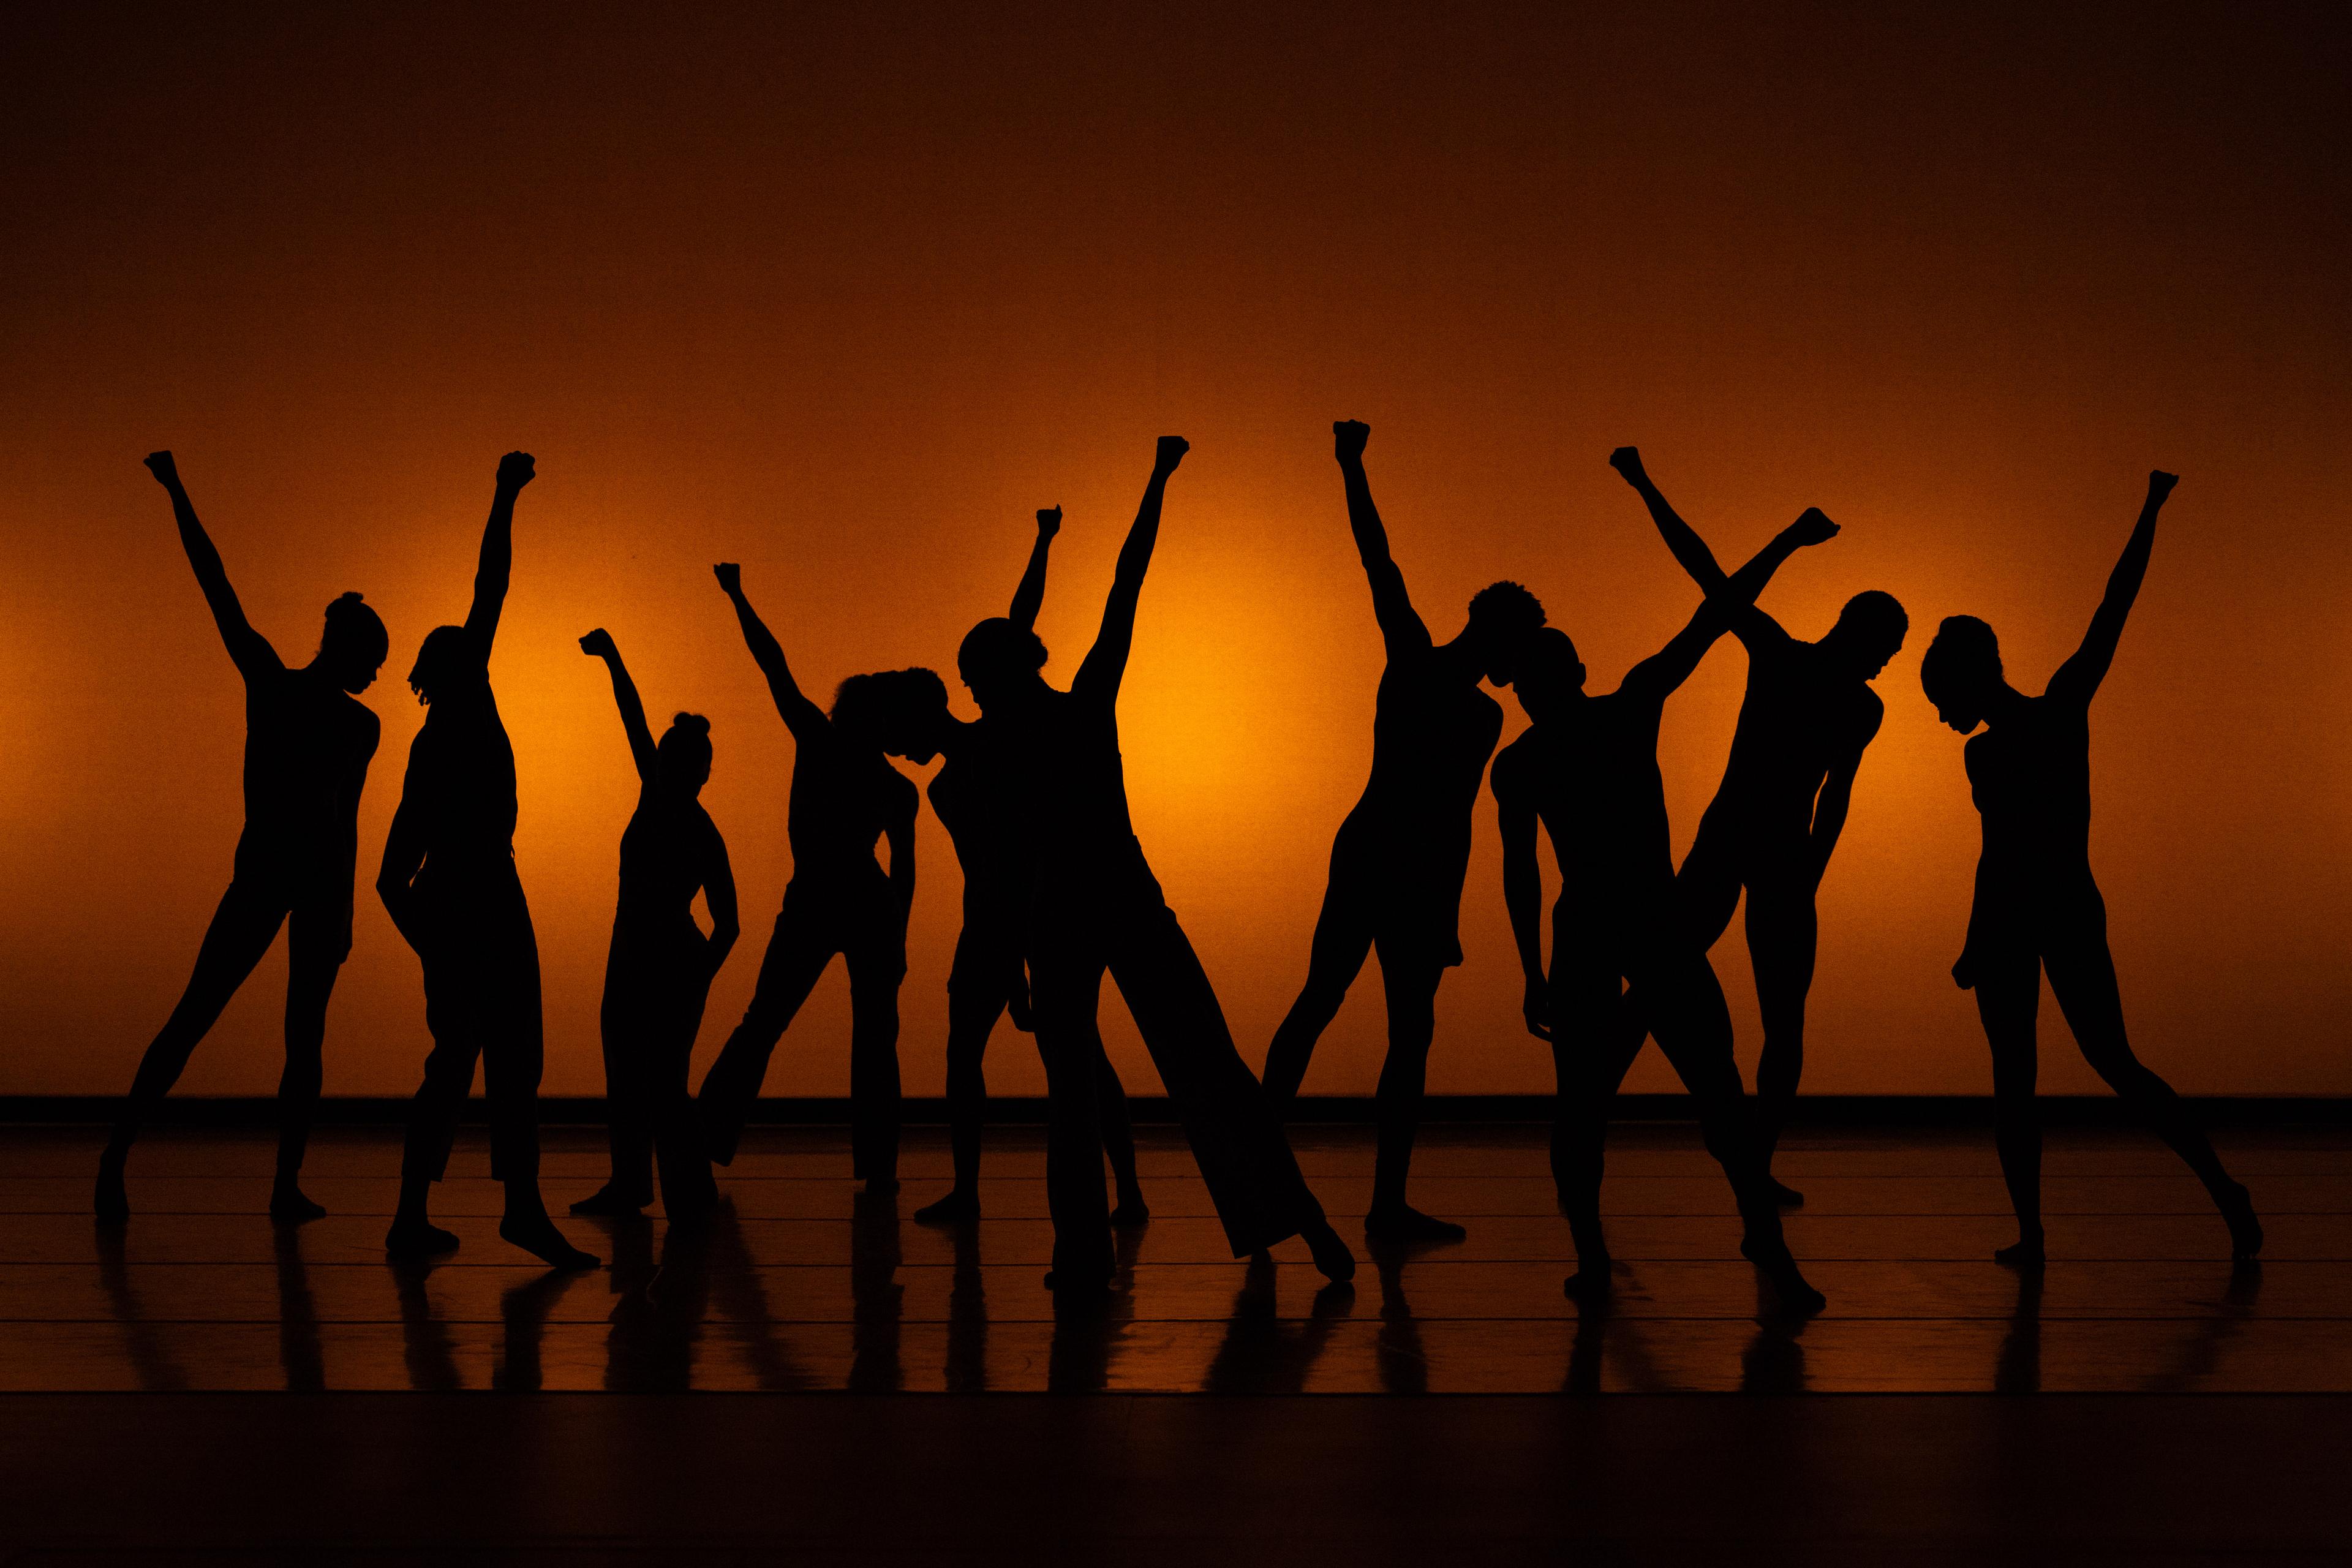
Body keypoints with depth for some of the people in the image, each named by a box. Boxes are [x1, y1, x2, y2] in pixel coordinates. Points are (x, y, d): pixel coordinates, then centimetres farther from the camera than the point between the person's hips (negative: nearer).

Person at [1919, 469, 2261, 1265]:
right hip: (2074, 909, 5)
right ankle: (2222, 1186, -2)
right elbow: (2114, 610, 5)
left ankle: (2031, 1234, -7)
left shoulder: (1986, 753, -12)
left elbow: (2000, 856, -17)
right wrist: (2150, 513, 11)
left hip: (2012, 915, -5)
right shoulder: (2065, 705, 1)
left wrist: (1974, 950, -14)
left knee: (2013, 1075, 1)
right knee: (2116, 1063, 11)